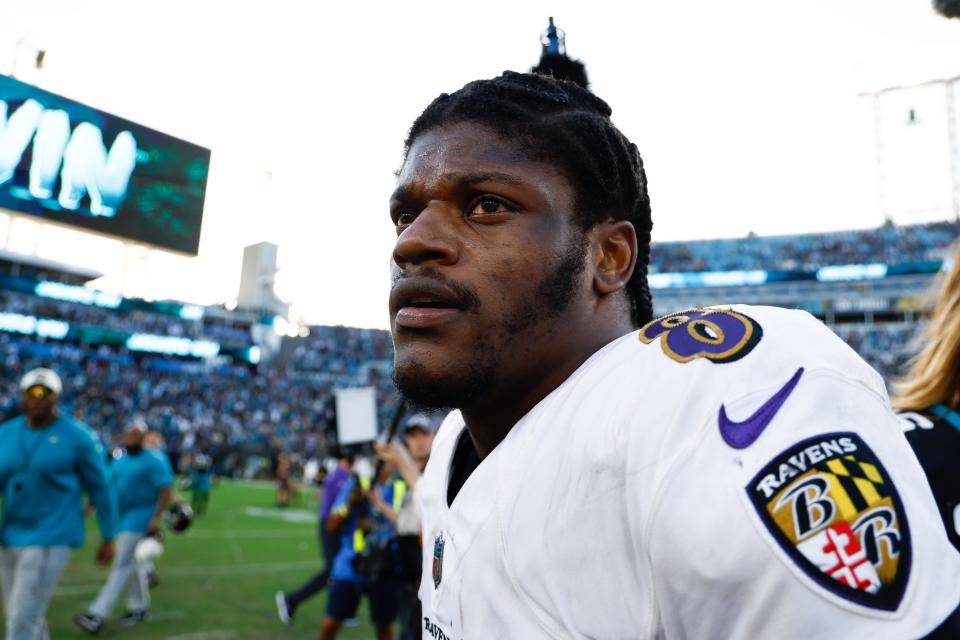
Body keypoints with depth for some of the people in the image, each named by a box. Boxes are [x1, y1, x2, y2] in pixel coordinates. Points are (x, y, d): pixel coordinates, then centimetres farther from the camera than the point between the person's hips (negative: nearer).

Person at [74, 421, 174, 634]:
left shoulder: (153, 461, -12)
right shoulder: (119, 461, 11)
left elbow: (166, 490, -15)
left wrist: (156, 518, -21)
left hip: (139, 518, -8)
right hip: (121, 516, 8)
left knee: (122, 565, -9)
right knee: (132, 563, 15)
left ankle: (98, 615, -10)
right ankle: (139, 608, 28)